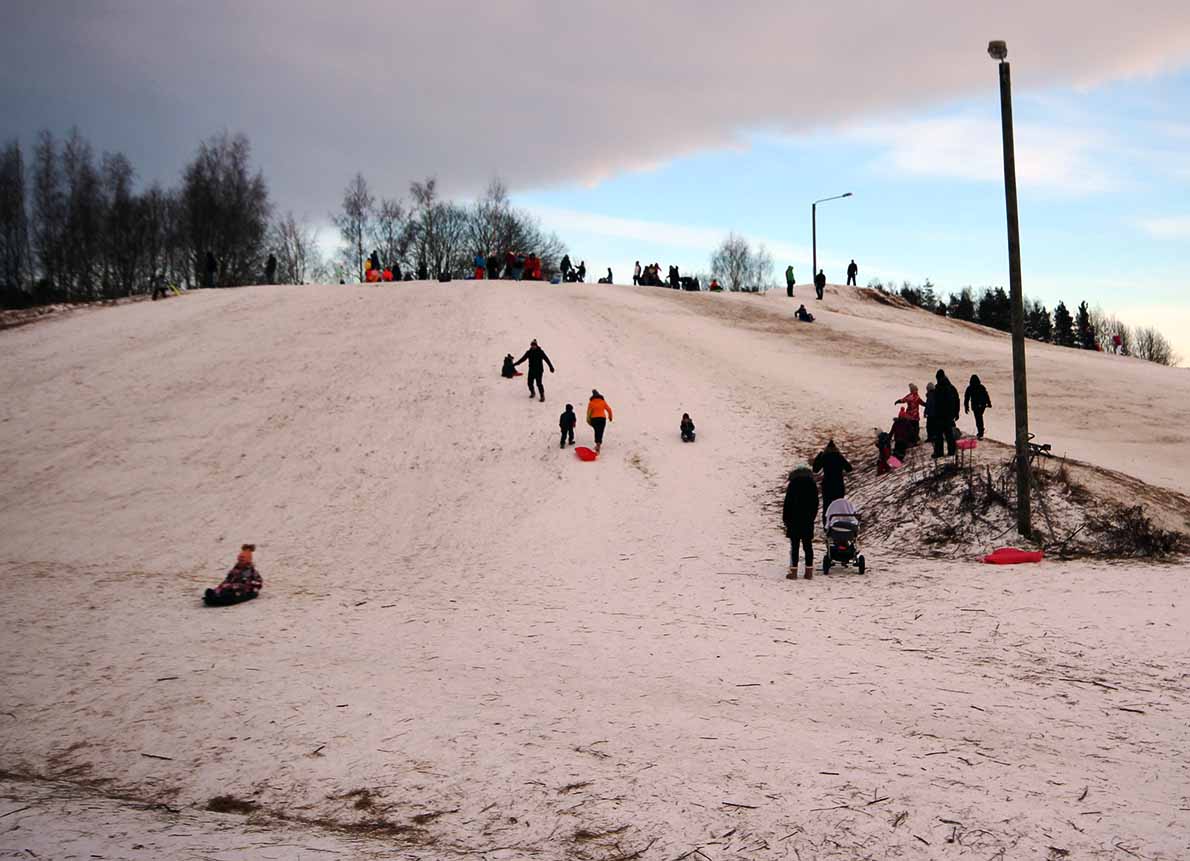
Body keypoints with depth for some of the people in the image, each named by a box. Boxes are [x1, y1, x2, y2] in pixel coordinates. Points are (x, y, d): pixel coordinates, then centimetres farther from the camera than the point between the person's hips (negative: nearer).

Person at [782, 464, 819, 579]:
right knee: (808, 546, 8)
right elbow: (816, 505, 7)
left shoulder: (792, 485, -7)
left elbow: (787, 505, -6)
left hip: (794, 520, -3)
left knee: (794, 546, 0)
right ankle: (809, 572, 8)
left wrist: (786, 520, 2)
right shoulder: (813, 486, 4)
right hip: (808, 522, 3)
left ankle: (793, 571, -1)